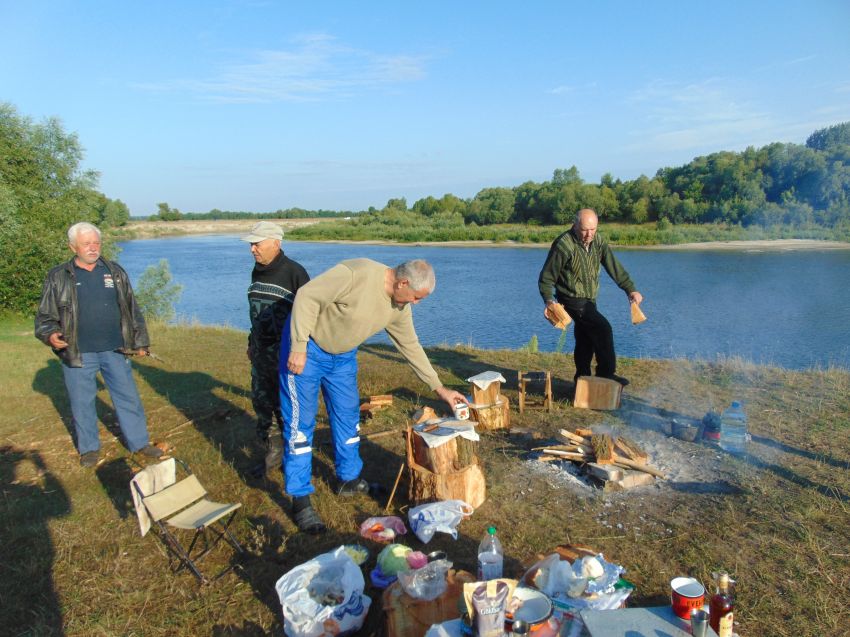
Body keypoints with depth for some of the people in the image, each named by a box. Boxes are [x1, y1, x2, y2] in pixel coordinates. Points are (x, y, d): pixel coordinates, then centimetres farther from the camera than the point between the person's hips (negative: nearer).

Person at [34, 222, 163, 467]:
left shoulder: (115, 272, 7)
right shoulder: (58, 277, 0)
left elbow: (133, 311, 11)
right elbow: (45, 317, 3)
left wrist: (140, 341, 10)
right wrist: (49, 335, -18)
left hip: (115, 351, 2)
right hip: (78, 354, -1)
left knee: (128, 398, 7)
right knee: (82, 403, 10)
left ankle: (139, 442, 21)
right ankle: (89, 447, 28)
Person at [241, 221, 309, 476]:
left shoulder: (294, 272, -14)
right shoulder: (257, 271, 10)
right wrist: (252, 342, 22)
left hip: (286, 351, -8)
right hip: (261, 350, 8)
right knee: (261, 401, 14)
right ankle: (272, 449, 30)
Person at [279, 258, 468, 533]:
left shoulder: (400, 307, -5)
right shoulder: (356, 274, -30)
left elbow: (411, 346, 5)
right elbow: (307, 297, -28)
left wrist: (440, 389, 6)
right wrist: (299, 348, -28)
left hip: (343, 356, 8)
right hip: (306, 349, -7)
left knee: (348, 415, 14)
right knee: (300, 422, -4)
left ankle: (349, 479, 32)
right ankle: (300, 499, 5)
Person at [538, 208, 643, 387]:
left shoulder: (598, 241, 0)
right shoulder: (563, 245, -20)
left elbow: (614, 267, -1)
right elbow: (546, 277, -15)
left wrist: (630, 289, -11)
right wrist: (548, 300, -28)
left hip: (589, 299, 7)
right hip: (573, 300, -7)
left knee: (586, 339, 14)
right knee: (603, 328, -17)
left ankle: (582, 379, 28)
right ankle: (606, 374, -6)